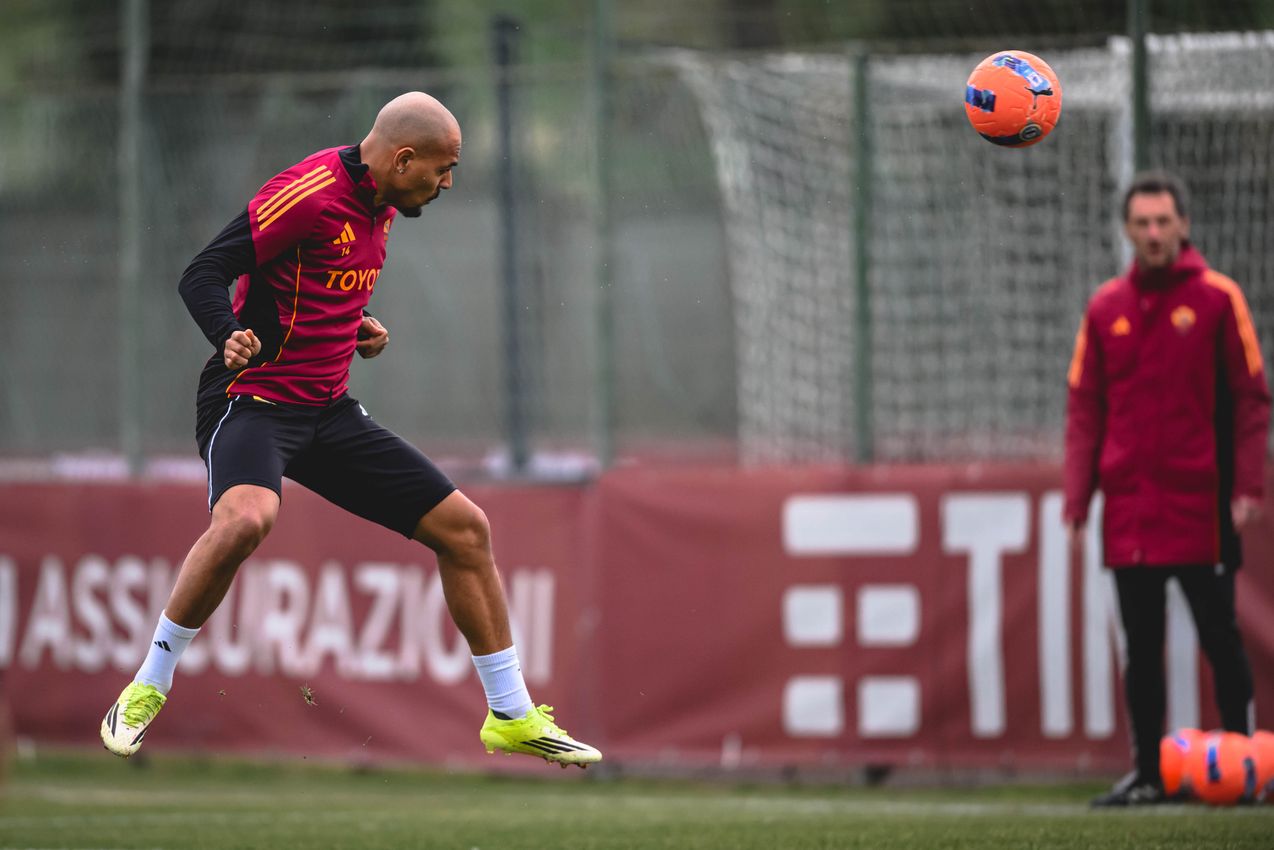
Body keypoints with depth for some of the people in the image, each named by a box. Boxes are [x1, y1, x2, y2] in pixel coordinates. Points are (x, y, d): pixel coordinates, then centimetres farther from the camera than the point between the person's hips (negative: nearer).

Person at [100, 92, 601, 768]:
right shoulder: (310, 193, -17)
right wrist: (232, 337, -38)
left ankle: (511, 716, 19)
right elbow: (203, 275, -19)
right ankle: (146, 692, -19)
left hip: (328, 409, 9)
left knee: (464, 527, 5)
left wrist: (362, 330, 9)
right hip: (253, 399, -9)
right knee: (245, 518, -38)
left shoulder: (380, 206, 10)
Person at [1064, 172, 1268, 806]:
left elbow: (1251, 397, -2)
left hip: (1201, 507, -3)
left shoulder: (1217, 298, -1)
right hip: (1129, 510, 3)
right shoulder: (1105, 309, 9)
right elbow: (1084, 408, 10)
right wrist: (1077, 499, 3)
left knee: (1219, 640, 0)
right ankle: (1146, 771, 11)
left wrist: (1247, 487, -10)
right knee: (1140, 646, 6)